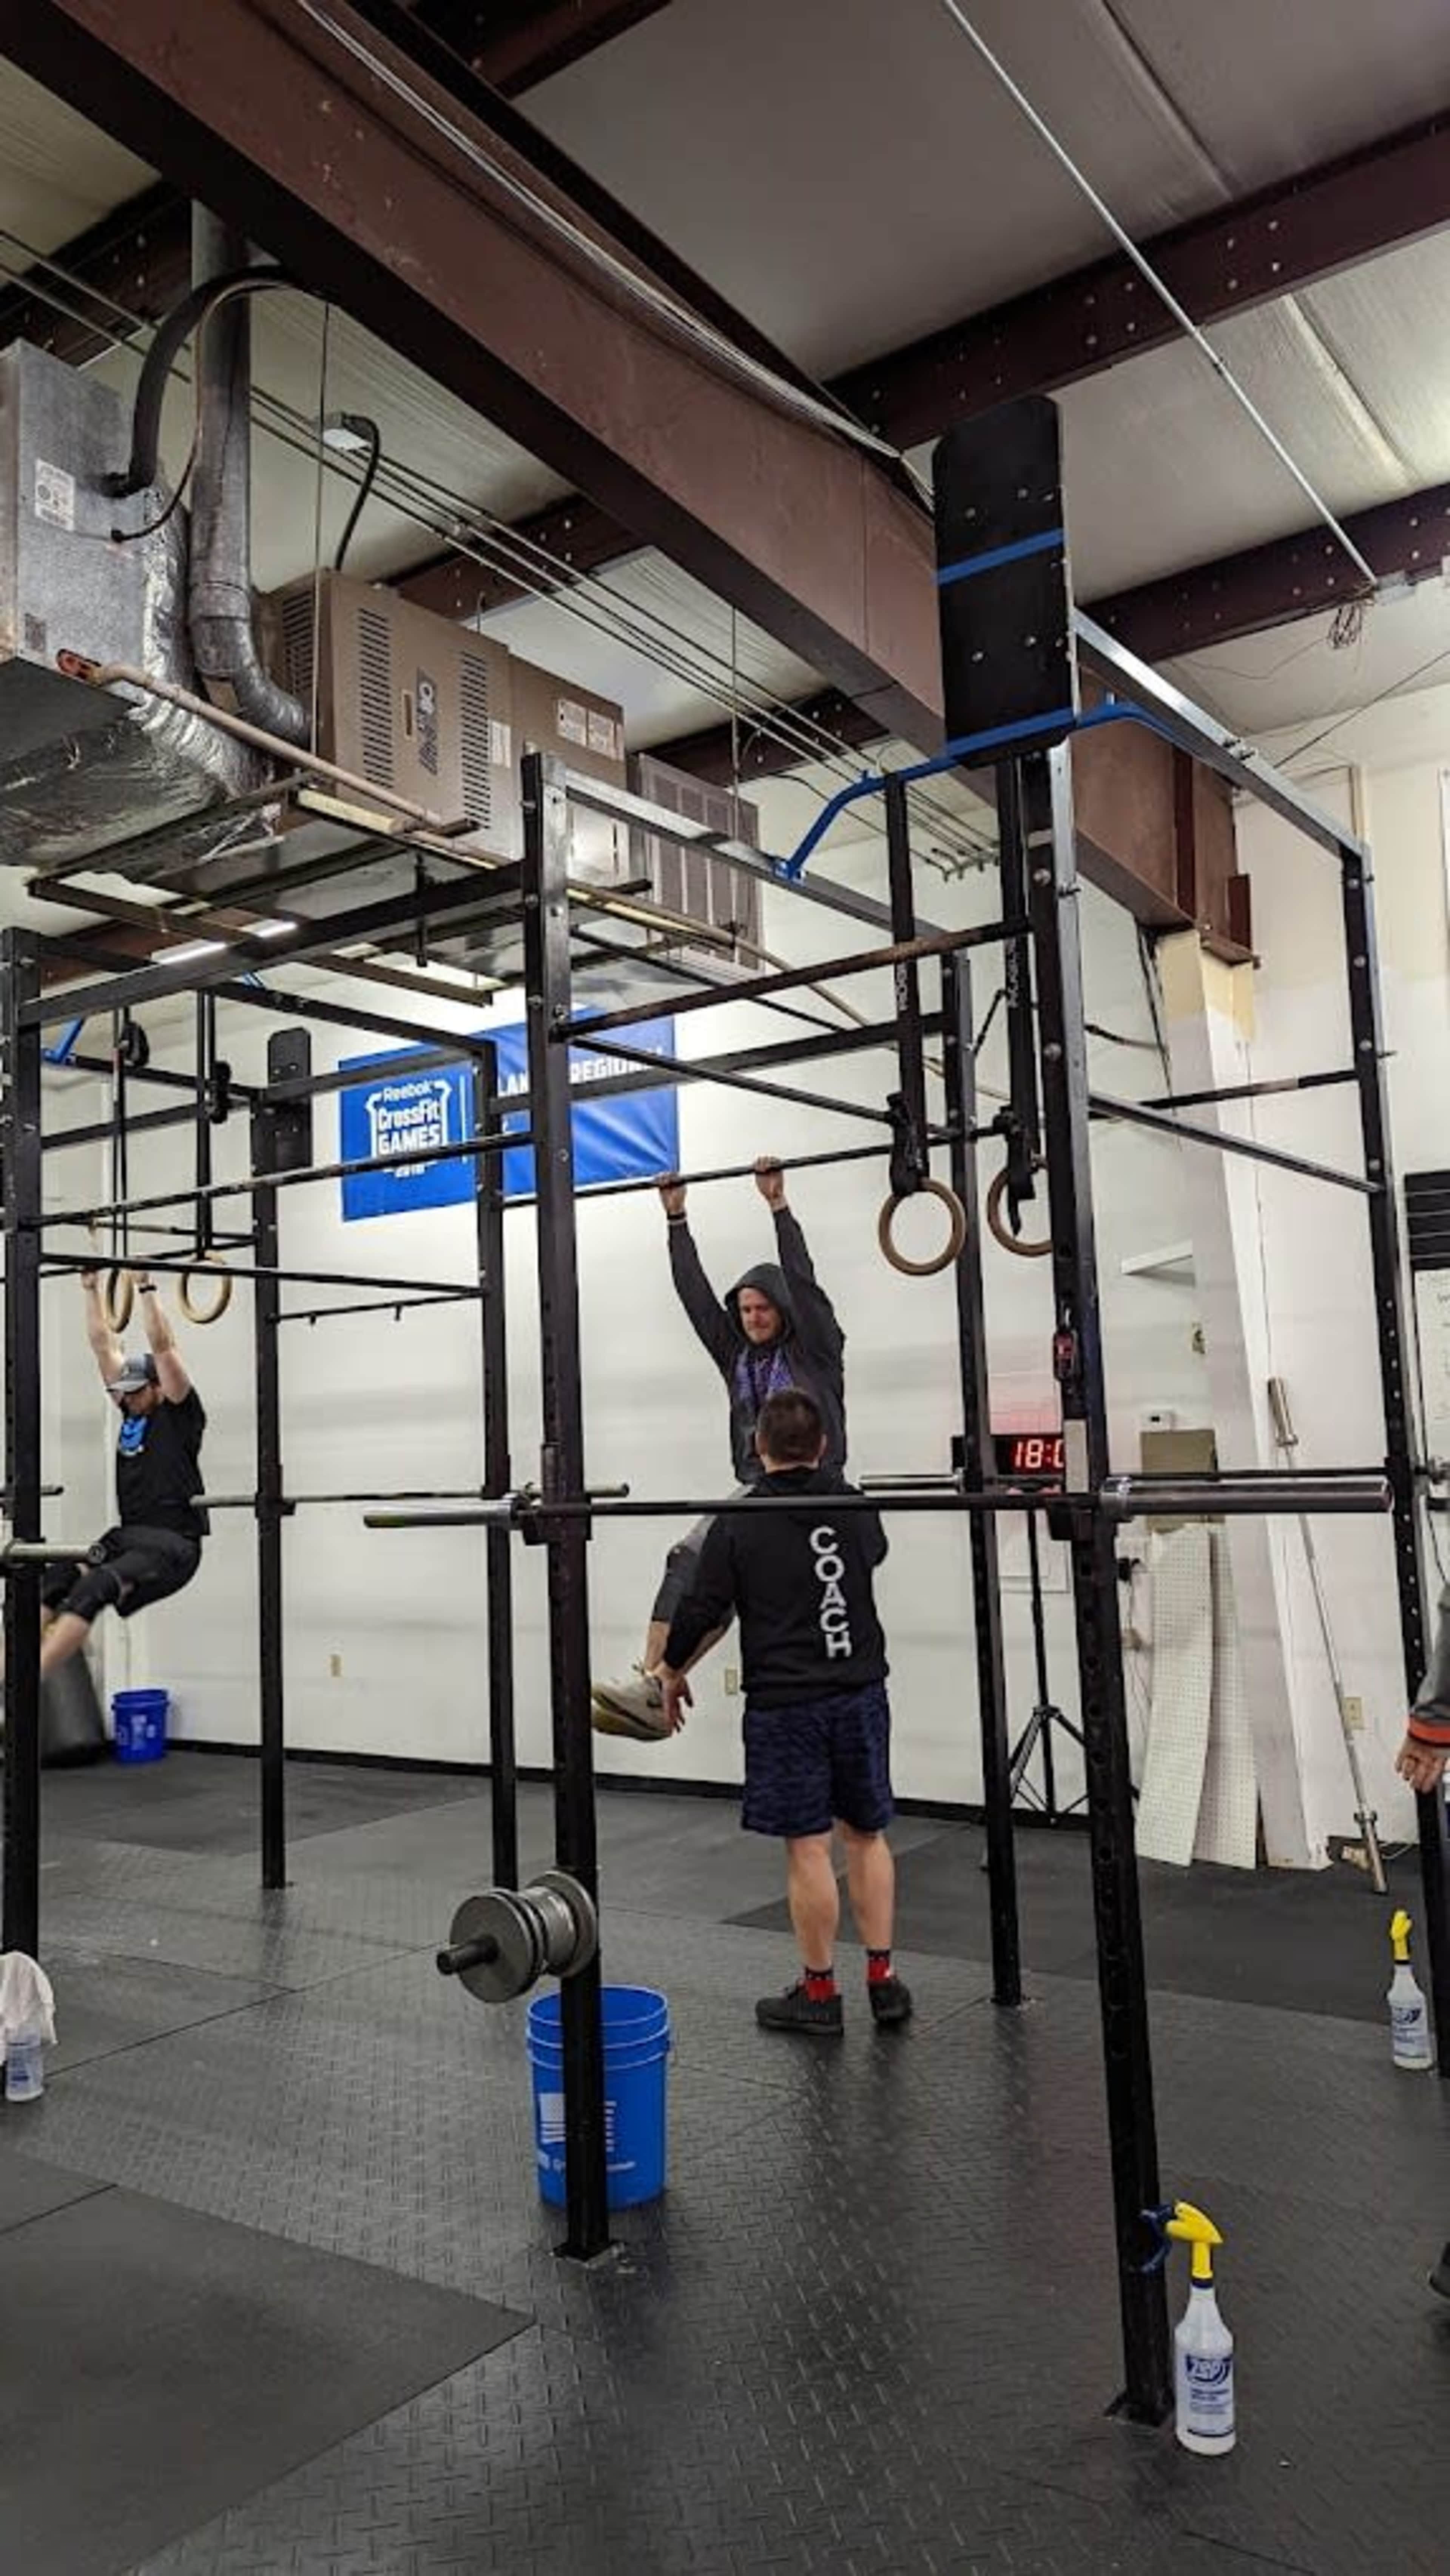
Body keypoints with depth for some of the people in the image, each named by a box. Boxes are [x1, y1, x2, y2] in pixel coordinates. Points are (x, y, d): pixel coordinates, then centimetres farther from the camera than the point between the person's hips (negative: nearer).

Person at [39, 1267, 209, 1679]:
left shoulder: (180, 1414, -4)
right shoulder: (133, 1411, 15)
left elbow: (163, 1346, -14)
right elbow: (103, 1345, 16)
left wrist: (146, 1288, -15)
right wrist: (91, 1290, 16)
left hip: (172, 1545, -8)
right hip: (126, 1536, 8)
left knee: (92, 1590, -30)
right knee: (56, 1584, -17)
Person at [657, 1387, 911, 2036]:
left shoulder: (738, 1525, -9)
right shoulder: (855, 1508, 4)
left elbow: (702, 1609, -6)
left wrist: (672, 1671, 11)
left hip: (786, 1704, -4)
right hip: (861, 1692, 4)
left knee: (808, 1846, 3)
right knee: (866, 1833, 15)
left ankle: (819, 1993, 13)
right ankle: (883, 1979, 19)